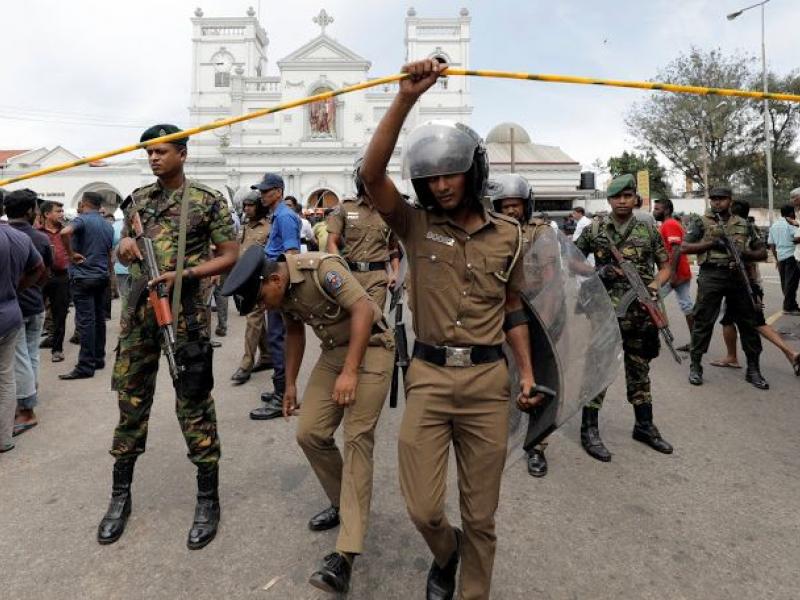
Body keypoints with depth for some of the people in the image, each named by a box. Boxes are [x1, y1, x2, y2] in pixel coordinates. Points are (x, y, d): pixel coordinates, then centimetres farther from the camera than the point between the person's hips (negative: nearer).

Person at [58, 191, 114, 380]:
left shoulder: (82, 219, -9)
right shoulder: (108, 226, 12)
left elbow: (65, 232, -30)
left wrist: (71, 254, -18)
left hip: (83, 277, -7)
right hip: (102, 277, 7)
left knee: (85, 321, -7)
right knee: (99, 319, 11)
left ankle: (85, 366, -6)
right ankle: (99, 359, 19)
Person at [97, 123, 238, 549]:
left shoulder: (208, 201, -1)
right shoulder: (138, 199, 14)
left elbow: (230, 256, -4)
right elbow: (122, 253, 20)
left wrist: (185, 274, -16)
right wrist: (125, 247, -4)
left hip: (186, 314, -5)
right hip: (139, 310, 5)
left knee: (193, 403, -1)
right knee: (131, 400, 11)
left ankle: (208, 499, 12)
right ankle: (120, 494, 27)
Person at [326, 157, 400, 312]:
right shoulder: (344, 208, 5)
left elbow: (394, 246, 15)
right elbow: (332, 242, 2)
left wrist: (395, 273, 3)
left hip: (377, 275, 0)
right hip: (349, 273, 0)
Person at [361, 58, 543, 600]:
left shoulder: (506, 234, 6)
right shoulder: (416, 226, 1)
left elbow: (513, 309, 13)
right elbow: (372, 173, -15)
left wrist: (527, 373, 4)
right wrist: (406, 97, -22)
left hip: (489, 379, 1)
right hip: (428, 376, -1)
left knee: (480, 513, 12)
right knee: (423, 507, 4)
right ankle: (446, 551, 40)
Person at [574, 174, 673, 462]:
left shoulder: (649, 231, 6)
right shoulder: (594, 229, 1)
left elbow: (665, 266, 10)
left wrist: (656, 284, -11)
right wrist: (596, 272, -10)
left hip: (640, 313, 3)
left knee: (639, 369, 14)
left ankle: (644, 425, 28)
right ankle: (589, 429, 9)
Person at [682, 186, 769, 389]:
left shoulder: (744, 225, 15)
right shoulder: (702, 223, 6)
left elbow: (762, 252, 15)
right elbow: (684, 248, -3)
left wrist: (746, 254, -7)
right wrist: (711, 244, -13)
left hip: (739, 277, 3)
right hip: (711, 277, -3)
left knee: (748, 323, 6)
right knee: (703, 322, 0)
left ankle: (753, 369, 18)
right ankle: (695, 366, 11)